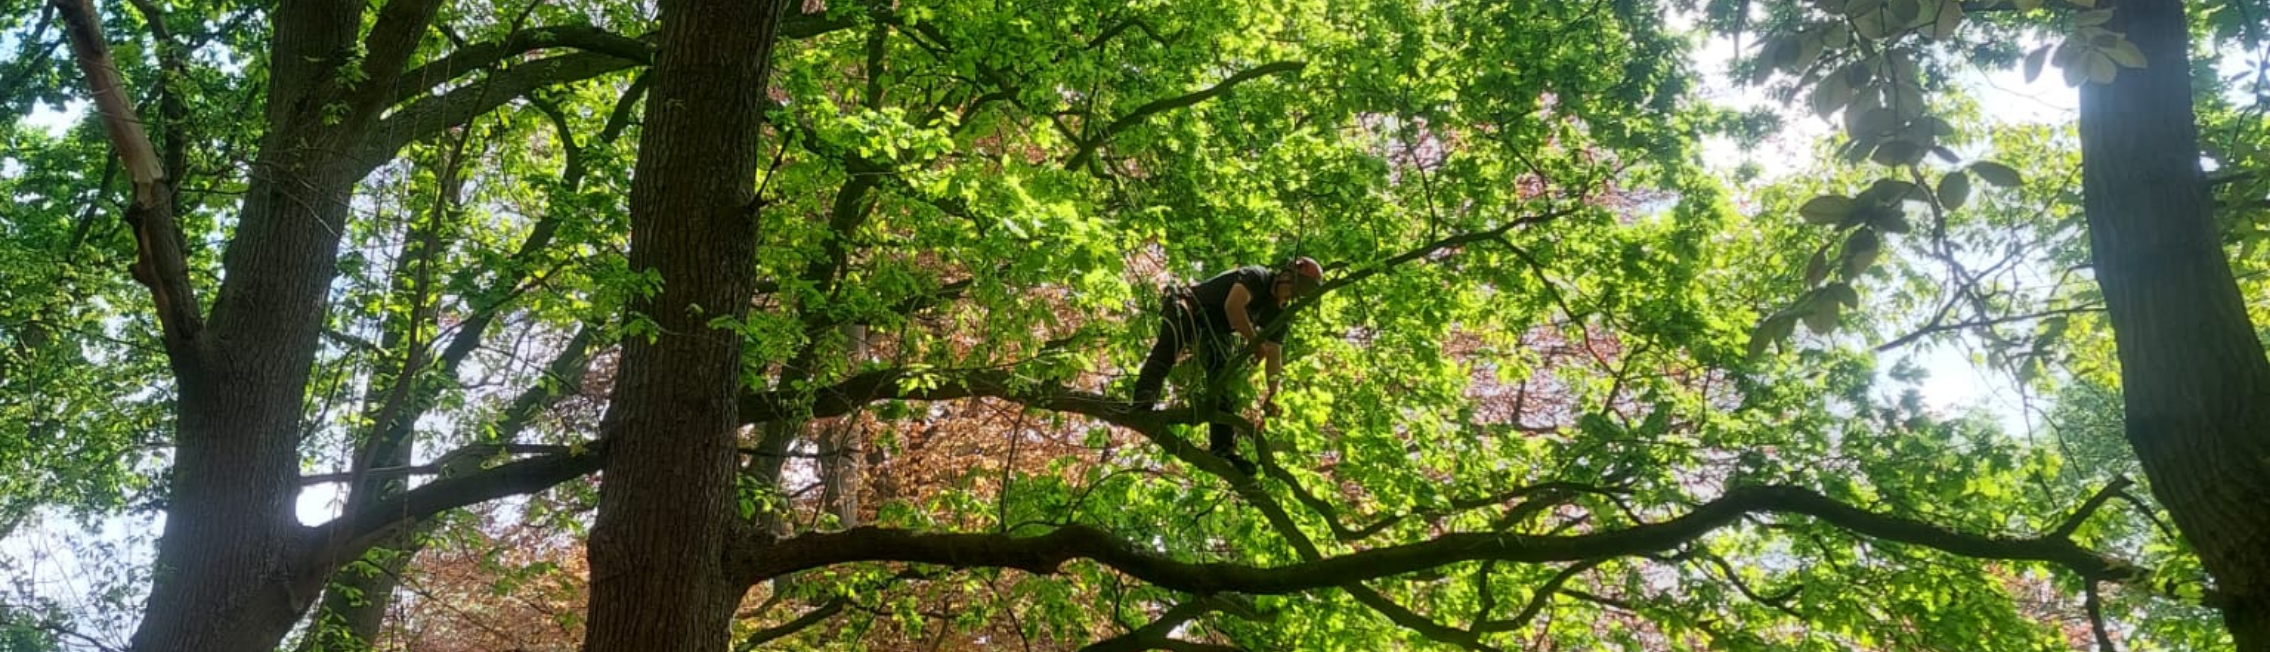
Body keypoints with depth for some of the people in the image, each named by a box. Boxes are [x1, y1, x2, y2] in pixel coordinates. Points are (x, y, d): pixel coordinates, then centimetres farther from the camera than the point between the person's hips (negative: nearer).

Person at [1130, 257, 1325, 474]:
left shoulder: (1278, 314, 3)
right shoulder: (1257, 276, -18)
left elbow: (1274, 356, 1)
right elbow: (1233, 305, -34)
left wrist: (1272, 393, -9)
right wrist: (1254, 341, -29)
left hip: (1215, 331, 8)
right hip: (1189, 306, -8)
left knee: (1225, 382, -3)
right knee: (1171, 341, -36)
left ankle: (1223, 450, -4)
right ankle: (1143, 400, -53)